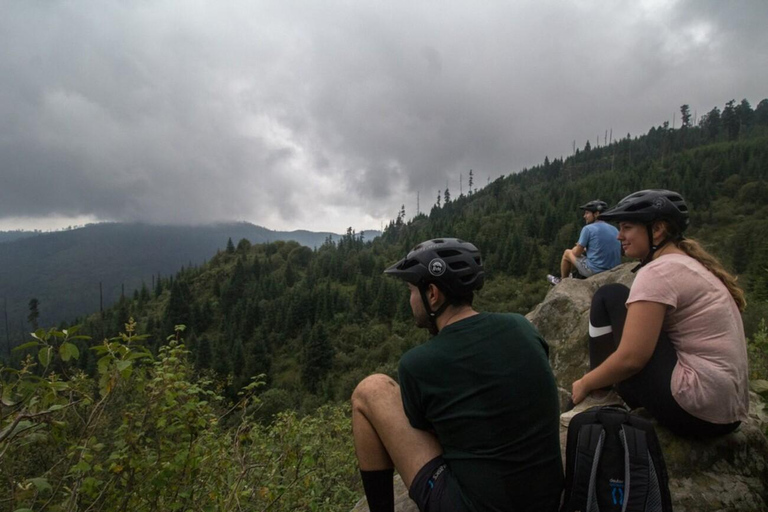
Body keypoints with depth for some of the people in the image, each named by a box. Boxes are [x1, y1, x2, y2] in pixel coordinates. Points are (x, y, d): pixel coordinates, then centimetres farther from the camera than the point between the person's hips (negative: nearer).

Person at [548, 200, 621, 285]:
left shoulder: (588, 228, -12)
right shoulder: (615, 230, 6)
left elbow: (577, 253, -7)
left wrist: (577, 247, 15)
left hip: (594, 271, -6)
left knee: (567, 253, 17)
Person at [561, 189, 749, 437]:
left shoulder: (659, 271, -14)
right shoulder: (692, 264, 14)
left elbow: (631, 358, -19)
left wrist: (585, 383, -2)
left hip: (693, 407, -10)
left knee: (610, 297, -4)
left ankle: (600, 400, 3)